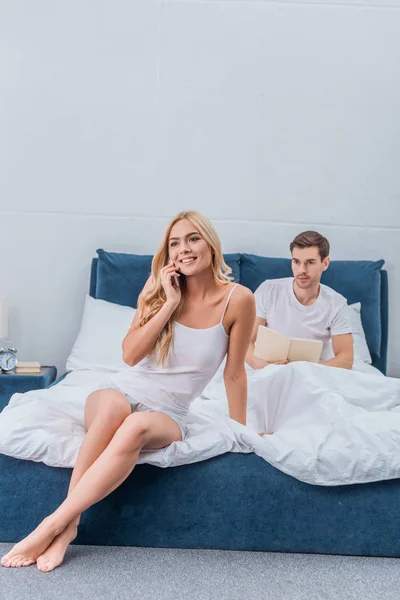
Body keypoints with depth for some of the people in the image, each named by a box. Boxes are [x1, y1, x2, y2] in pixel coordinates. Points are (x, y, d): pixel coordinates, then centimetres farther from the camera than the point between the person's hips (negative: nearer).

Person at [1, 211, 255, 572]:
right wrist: (170, 304, -13)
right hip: (124, 390, 1)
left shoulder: (238, 299, -7)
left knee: (137, 426, -38)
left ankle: (54, 524, -30)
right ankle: (70, 521, -27)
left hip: (166, 414, -1)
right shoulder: (161, 290, 1)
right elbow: (130, 355, -7)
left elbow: (234, 373, 0)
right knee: (114, 405, -37)